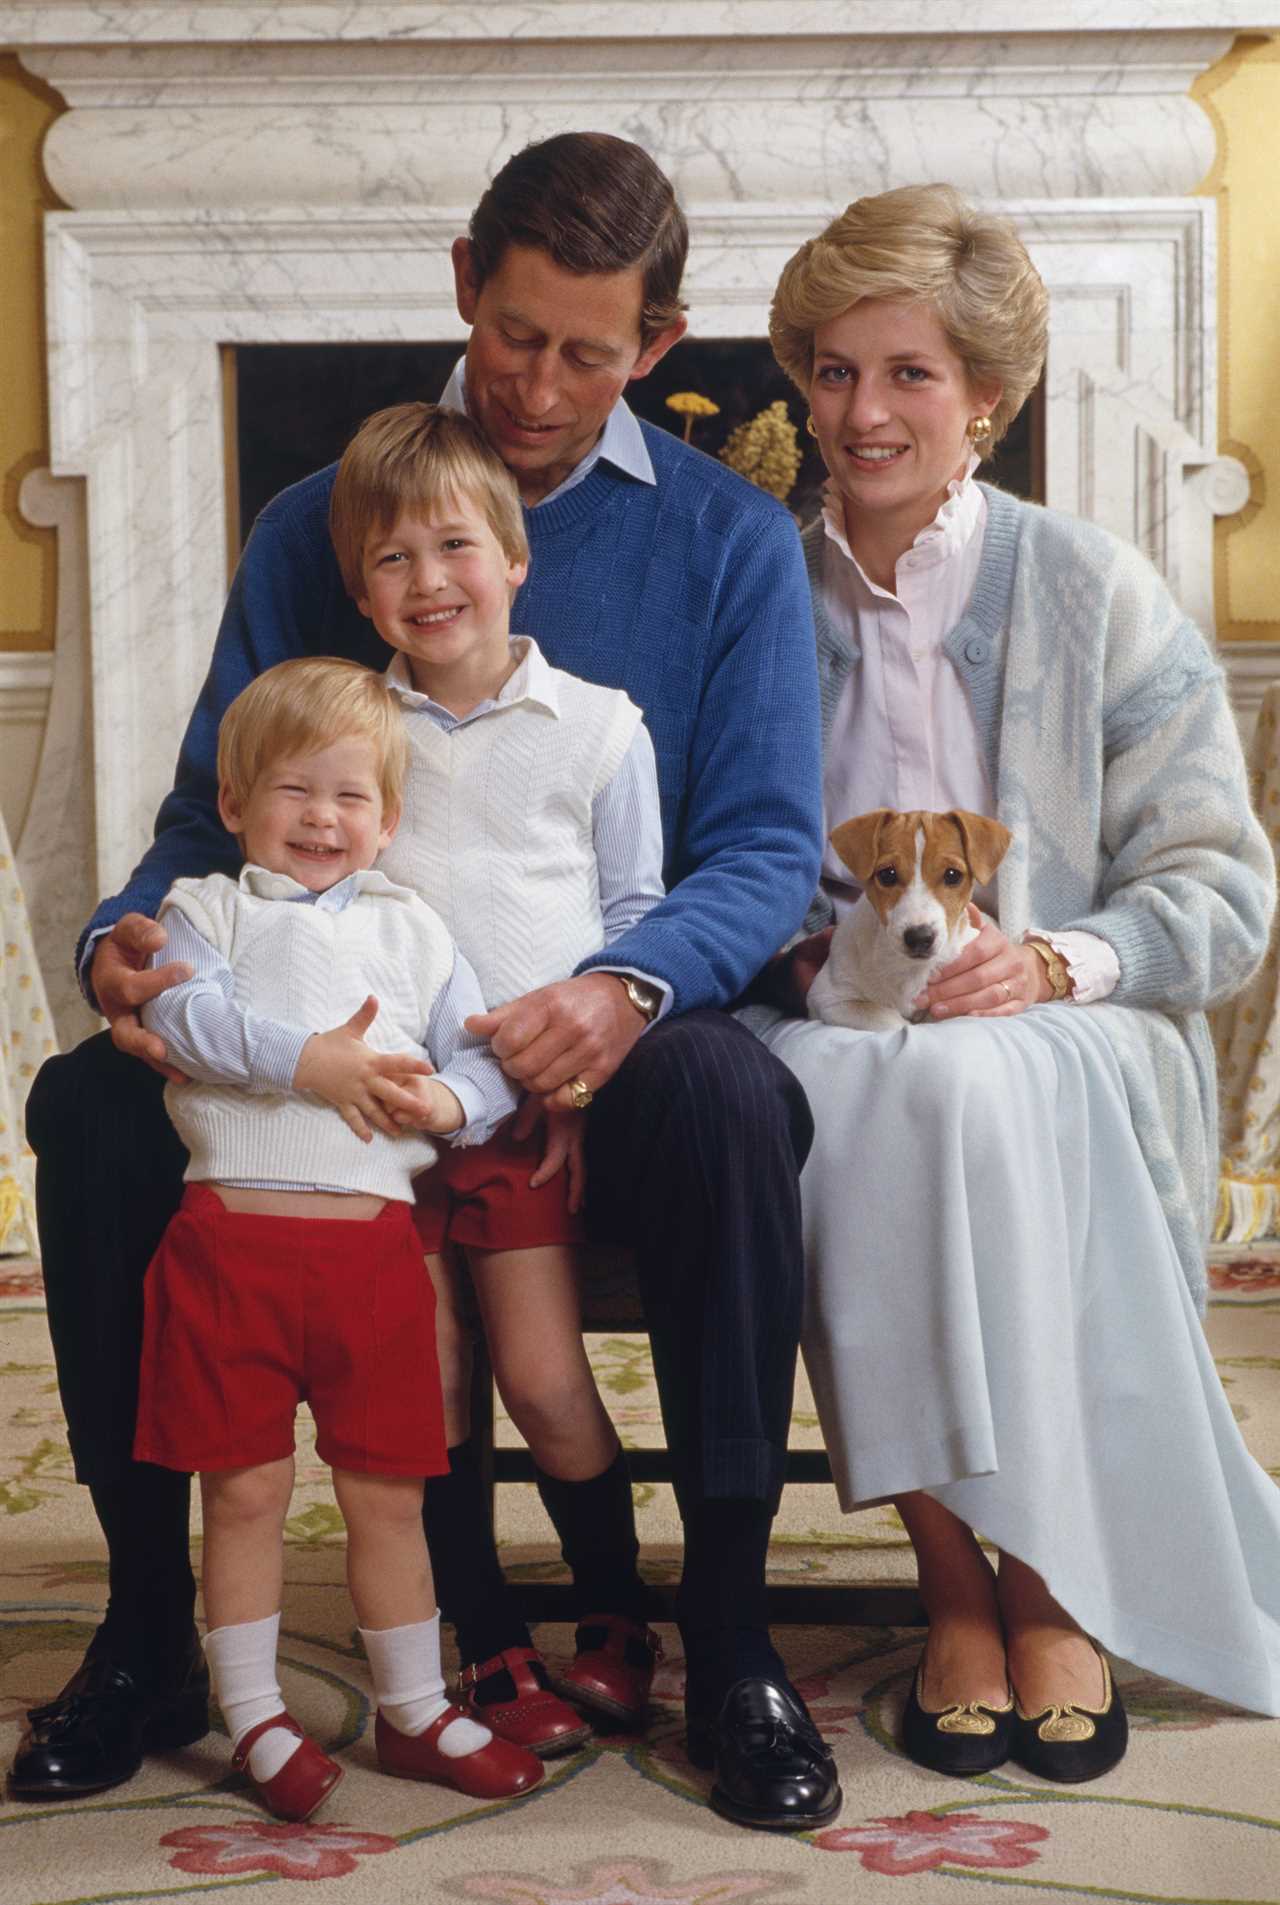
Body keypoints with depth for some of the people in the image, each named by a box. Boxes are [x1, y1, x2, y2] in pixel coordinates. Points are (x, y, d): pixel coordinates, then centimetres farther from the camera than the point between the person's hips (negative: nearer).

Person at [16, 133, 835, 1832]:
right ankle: (149, 1613, -5)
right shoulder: (313, 528, 9)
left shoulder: (732, 542, 3)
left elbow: (769, 846, -6)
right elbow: (212, 815, 7)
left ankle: (729, 1638, -18)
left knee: (729, 1099, -35)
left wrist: (629, 987, -27)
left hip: (602, 1052, -2)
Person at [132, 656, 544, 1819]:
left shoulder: (410, 927, 17)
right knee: (247, 1488, 4)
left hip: (376, 1237, 2)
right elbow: (186, 1014, -11)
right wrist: (309, 1061, -21)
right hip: (233, 1231, -2)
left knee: (388, 1492, 10)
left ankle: (416, 1712, 24)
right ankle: (255, 1720, 18)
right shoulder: (207, 907, 10)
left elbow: (487, 1058, 10)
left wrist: (447, 1101, -11)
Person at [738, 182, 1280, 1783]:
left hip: (1072, 1043, -1)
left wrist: (1056, 961, -16)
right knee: (845, 1094, -34)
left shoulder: (1095, 593, 5)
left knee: (974, 1086, -36)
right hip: (829, 1037, 2)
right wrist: (800, 951, -9)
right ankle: (954, 1576, -24)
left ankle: (1050, 1580, -23)